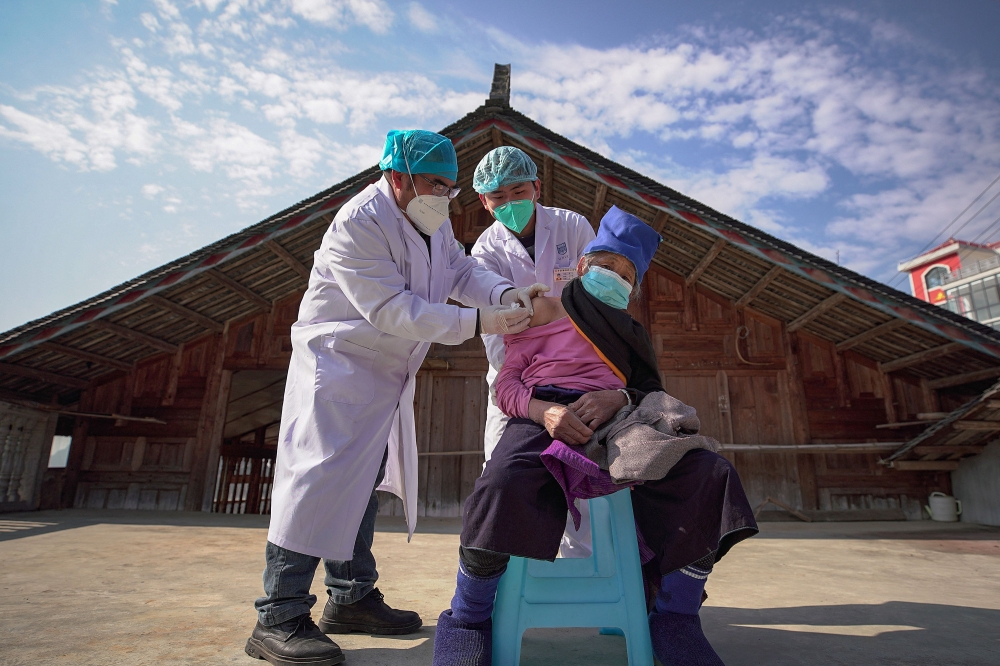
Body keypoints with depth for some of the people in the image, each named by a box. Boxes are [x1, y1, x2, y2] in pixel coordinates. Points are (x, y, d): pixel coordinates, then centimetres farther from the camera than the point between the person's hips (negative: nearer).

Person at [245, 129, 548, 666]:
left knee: (362, 485, 14)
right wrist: (477, 322, -31)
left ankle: (351, 599, 27)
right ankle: (277, 620, 2)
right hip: (337, 365, -9)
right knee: (321, 479, -11)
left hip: (388, 376, 9)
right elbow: (392, 309, -28)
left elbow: (461, 270, 6)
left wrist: (507, 294, -14)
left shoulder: (431, 220, 6)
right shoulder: (359, 223, -22)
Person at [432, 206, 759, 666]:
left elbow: (646, 392, 15)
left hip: (611, 422, 4)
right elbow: (505, 385, 7)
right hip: (542, 418, -3)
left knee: (708, 474, -21)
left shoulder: (631, 335, 28)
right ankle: (467, 621, -11)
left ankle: (675, 622, -4)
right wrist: (544, 410, -16)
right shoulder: (544, 311, 16)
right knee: (503, 487, -38)